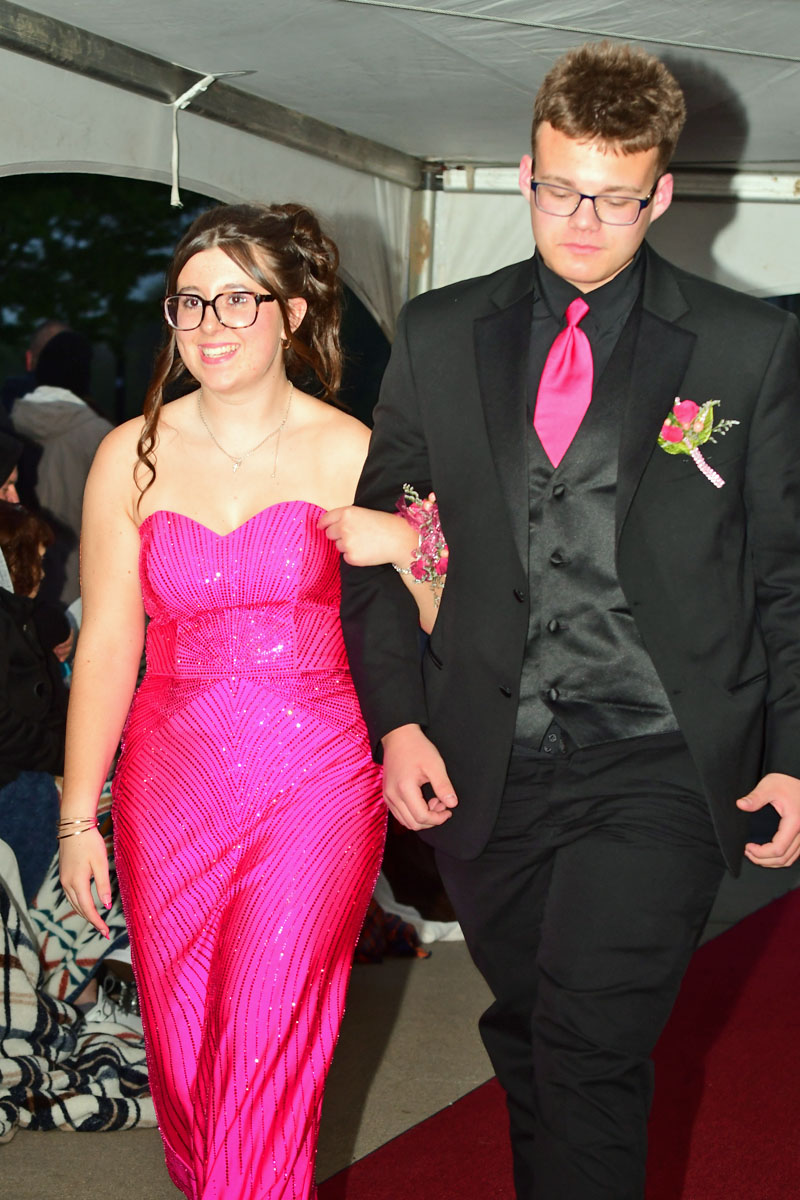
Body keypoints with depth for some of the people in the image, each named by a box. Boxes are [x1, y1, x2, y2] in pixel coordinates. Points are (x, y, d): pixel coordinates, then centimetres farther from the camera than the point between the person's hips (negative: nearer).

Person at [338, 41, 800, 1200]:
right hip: (486, 769, 3)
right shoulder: (438, 334, 7)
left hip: (661, 766, -3)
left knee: (591, 1041, -16)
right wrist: (397, 718, 0)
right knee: (528, 1038, 16)